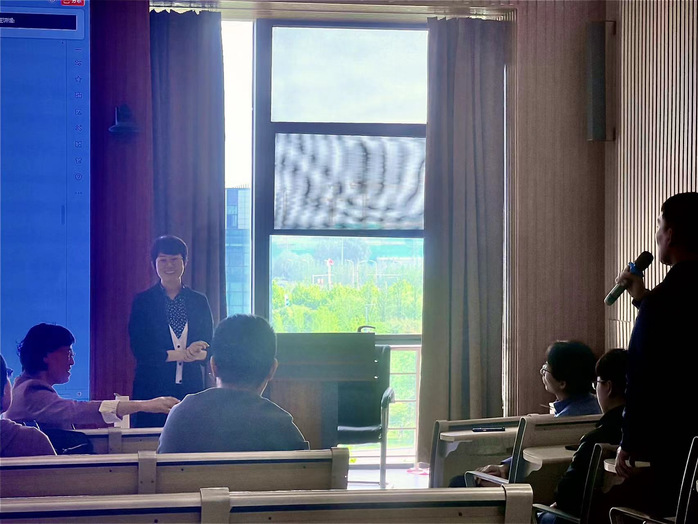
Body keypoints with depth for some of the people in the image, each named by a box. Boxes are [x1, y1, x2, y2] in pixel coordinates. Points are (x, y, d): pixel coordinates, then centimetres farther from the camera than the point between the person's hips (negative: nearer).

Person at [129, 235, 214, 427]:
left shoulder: (199, 301, 12)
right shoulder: (143, 301, 4)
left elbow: (209, 349, 9)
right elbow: (140, 349, -5)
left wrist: (196, 354, -15)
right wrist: (183, 354, -12)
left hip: (192, 387, 2)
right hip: (153, 388, -2)